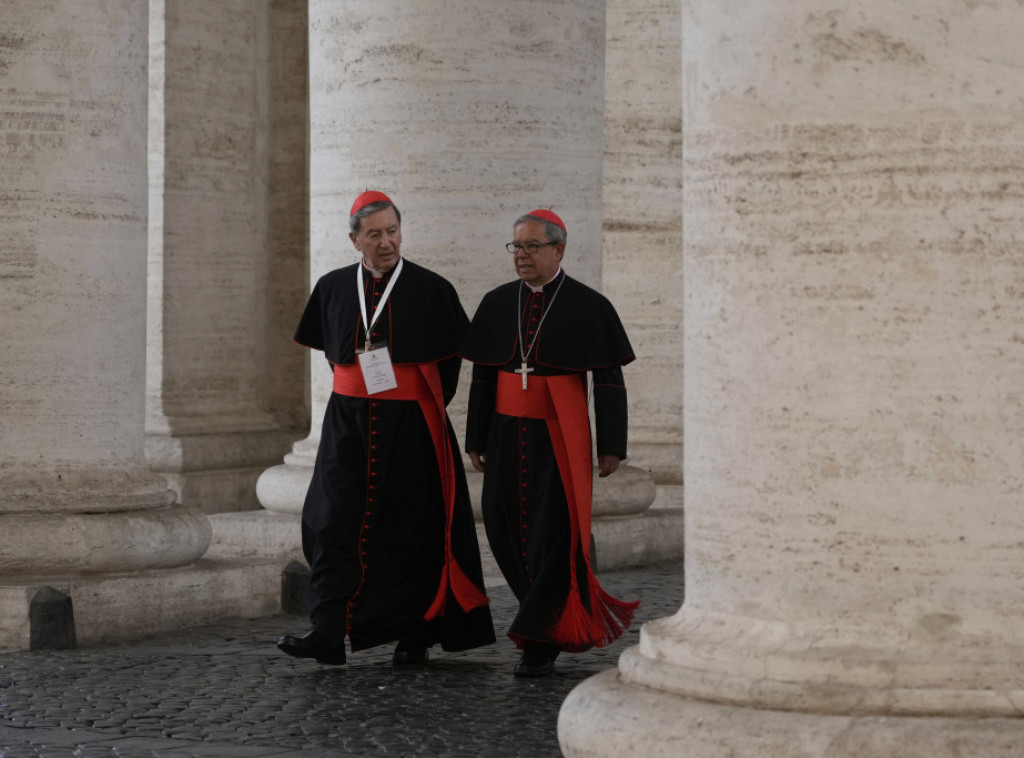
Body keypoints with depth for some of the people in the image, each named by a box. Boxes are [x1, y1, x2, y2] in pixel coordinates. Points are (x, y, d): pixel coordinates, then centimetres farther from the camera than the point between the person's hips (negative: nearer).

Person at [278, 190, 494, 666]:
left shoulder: (431, 290, -4)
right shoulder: (332, 288, 5)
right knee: (334, 524, -8)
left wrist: (430, 407, 6)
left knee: (411, 529, 4)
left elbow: (452, 355, 7)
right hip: (348, 422, 2)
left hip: (411, 425, -2)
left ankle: (416, 635, 17)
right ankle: (328, 634, -12)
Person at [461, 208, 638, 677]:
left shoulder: (588, 307, -4)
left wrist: (611, 446, -7)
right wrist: (477, 441, 9)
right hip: (508, 434, 5)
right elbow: (482, 376, 11)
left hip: (559, 436, -4)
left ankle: (541, 639, 0)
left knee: (553, 533, -7)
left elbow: (609, 382, -3)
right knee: (507, 532, 5)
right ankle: (569, 615, 25)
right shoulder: (497, 304, 8)